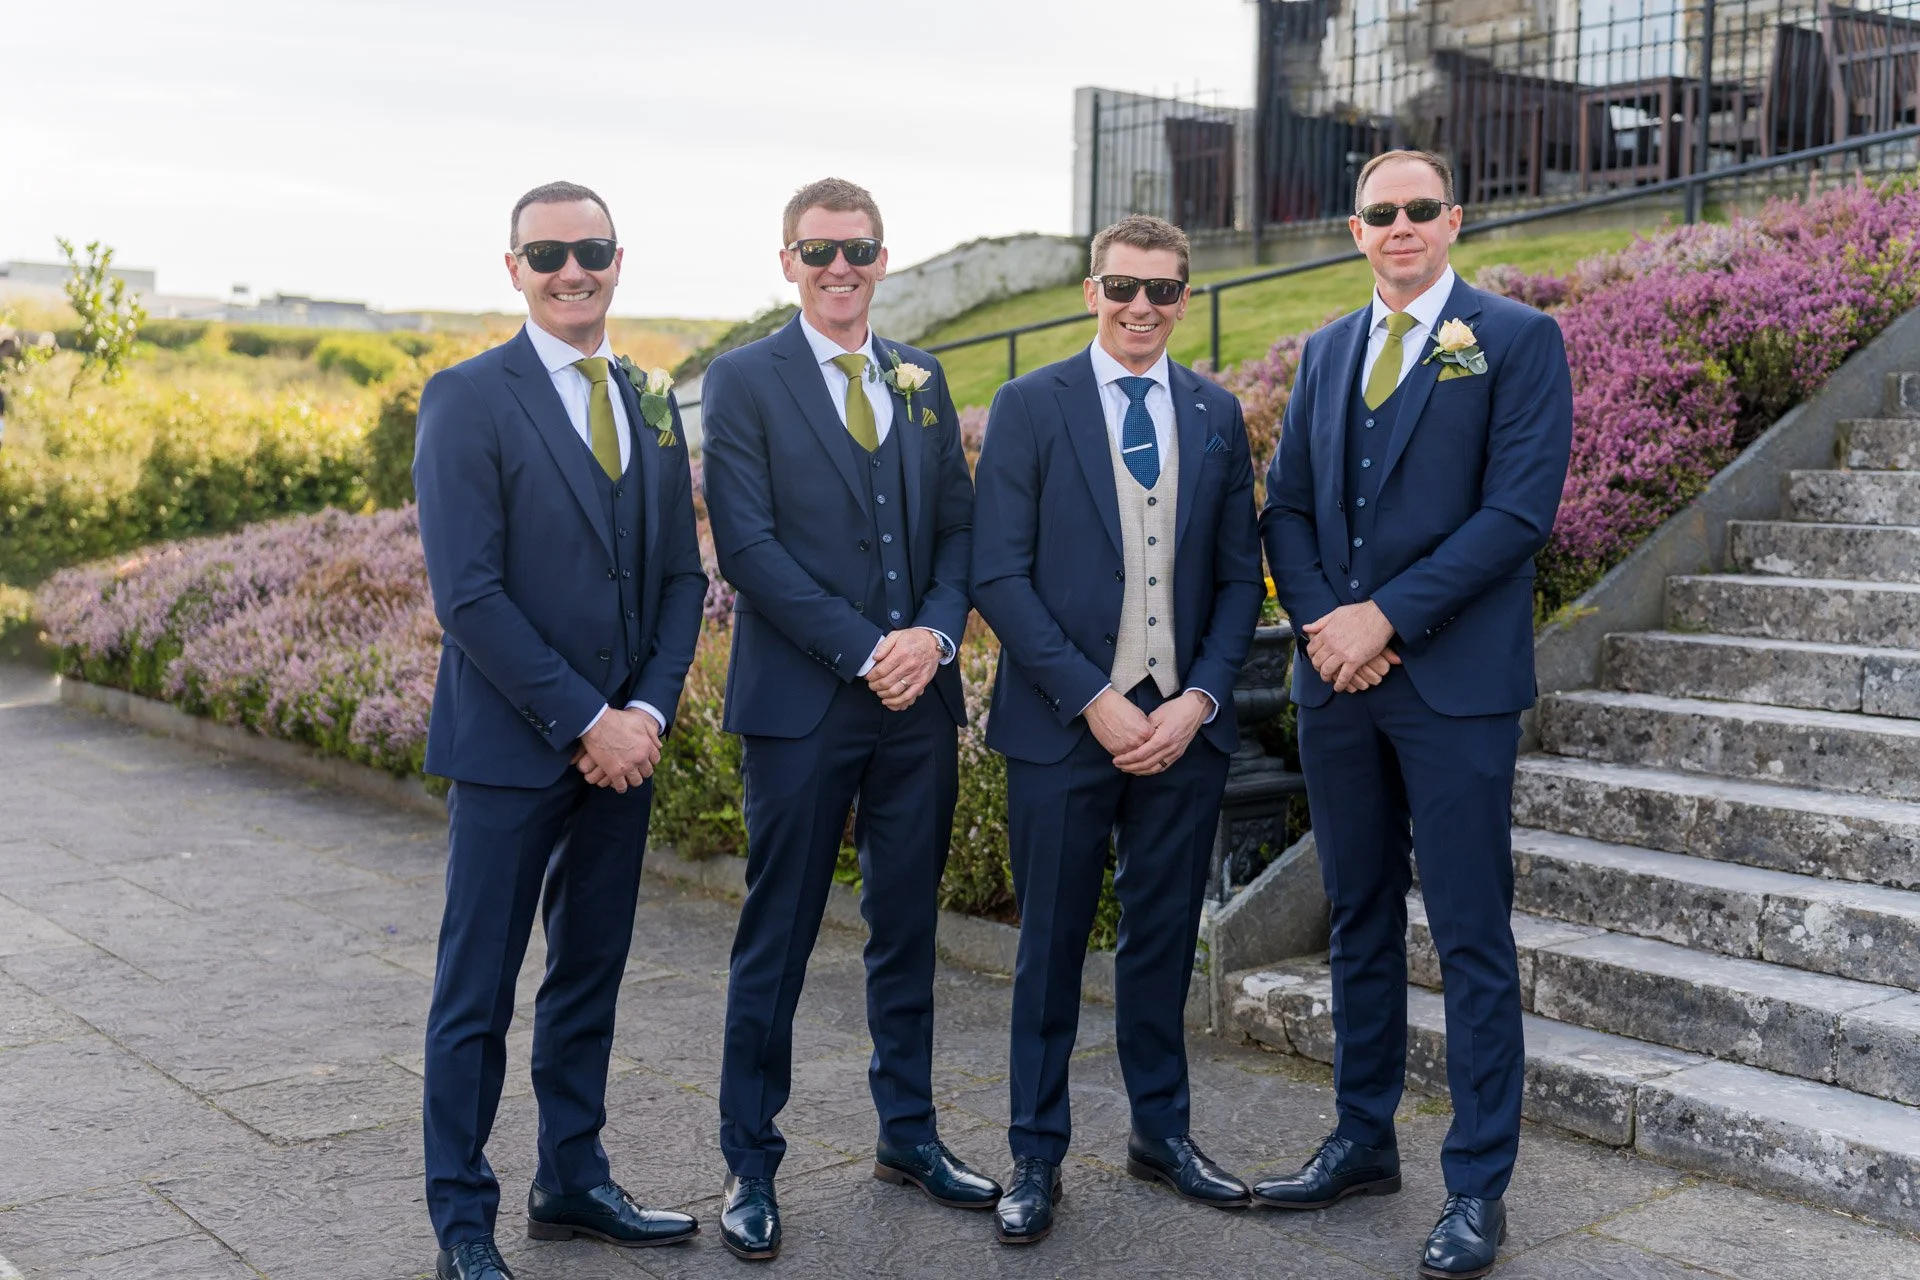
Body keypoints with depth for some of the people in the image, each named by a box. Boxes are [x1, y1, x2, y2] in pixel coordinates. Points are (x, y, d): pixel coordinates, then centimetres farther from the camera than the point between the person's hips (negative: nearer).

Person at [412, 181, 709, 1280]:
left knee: (592, 976, 15)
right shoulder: (469, 399, -8)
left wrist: (649, 712, -5)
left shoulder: (651, 405, 11)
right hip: (512, 746, -6)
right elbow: (469, 594, -15)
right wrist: (584, 722, -16)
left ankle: (574, 1181, 30)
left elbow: (682, 577, 10)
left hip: (624, 743, 6)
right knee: (479, 994, 4)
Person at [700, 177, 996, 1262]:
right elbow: (748, 546, -11)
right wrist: (865, 651, -15)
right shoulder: (745, 381, -2)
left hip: (921, 697, 5)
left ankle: (910, 1133, 28)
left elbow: (959, 525, 10)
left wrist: (935, 634, -8)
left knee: (909, 928, 14)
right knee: (777, 939, 3)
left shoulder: (923, 379, 13)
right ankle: (752, 1163, 16)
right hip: (802, 702, -4)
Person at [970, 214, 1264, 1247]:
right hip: (1063, 724, -3)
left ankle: (1161, 1132, 29)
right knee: (1051, 946, 5)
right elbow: (999, 576, -7)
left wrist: (1198, 699, -6)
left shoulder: (1216, 415, 9)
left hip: (1183, 724, 3)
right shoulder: (1030, 406, -2)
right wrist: (1093, 700, -14)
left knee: (1164, 937, 13)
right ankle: (1036, 1155, 18)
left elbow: (1239, 578, 9)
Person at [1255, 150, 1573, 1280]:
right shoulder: (1326, 351, 15)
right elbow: (1287, 507, 13)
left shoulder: (1517, 339, -2)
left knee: (1472, 938, 0)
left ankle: (1480, 1185, 11)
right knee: (1362, 920, 14)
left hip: (1455, 678, -5)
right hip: (1337, 677, 5)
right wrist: (1322, 621, -6)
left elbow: (1519, 509, -12)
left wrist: (1386, 616, -15)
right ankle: (1364, 1142, 28)